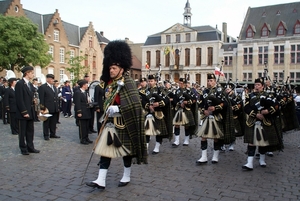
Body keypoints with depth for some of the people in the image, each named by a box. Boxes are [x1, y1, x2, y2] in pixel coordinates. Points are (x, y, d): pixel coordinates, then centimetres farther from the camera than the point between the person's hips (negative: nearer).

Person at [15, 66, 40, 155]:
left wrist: (33, 101, 3)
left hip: (30, 112, 8)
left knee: (30, 131, 12)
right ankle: (23, 149, 16)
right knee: (22, 132, 5)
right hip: (23, 113, -8)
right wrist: (24, 112, -18)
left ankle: (30, 147, 22)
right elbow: (19, 100, -16)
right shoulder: (20, 84, -12)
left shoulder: (29, 84, 14)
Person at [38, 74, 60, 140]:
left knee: (54, 122, 13)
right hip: (47, 109, -7)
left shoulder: (54, 87, 15)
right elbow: (41, 99, -11)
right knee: (46, 122, 5)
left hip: (55, 109, 7)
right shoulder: (42, 87, -7)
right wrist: (42, 108, -16)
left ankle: (53, 134, 23)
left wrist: (58, 107, 13)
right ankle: (46, 135, 15)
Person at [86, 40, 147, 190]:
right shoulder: (110, 83, 9)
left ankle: (126, 177, 27)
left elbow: (135, 104, -24)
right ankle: (101, 181, 10)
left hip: (123, 124, -7)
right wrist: (107, 110, 9)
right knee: (105, 149, 4)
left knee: (125, 149, 9)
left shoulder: (127, 83, -15)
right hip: (110, 122, 7)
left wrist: (117, 109, -28)